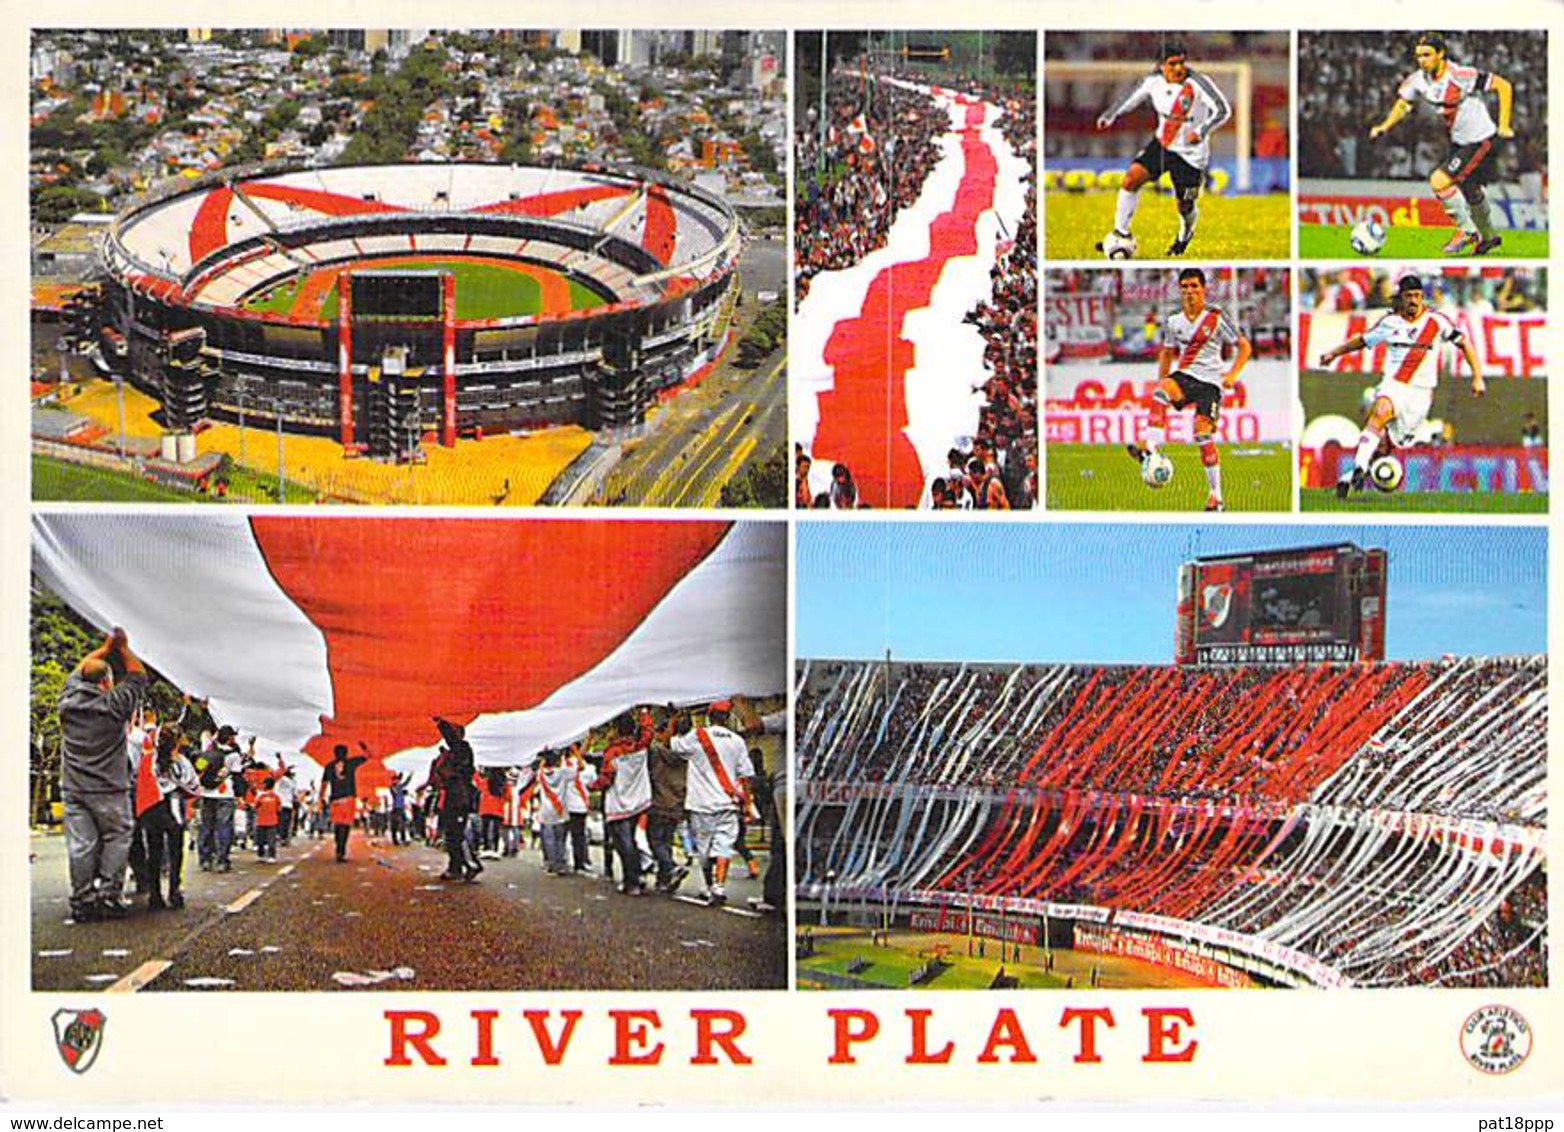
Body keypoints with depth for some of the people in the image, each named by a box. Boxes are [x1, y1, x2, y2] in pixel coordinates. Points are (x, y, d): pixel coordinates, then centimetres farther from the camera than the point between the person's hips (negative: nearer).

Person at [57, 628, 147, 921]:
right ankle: (109, 895, 0)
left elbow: (78, 673, 23)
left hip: (73, 788, 4)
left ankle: (81, 899, 3)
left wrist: (104, 649, 31)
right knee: (116, 838, 7)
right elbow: (138, 677, 5)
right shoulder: (113, 704, -9)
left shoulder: (69, 701, 4)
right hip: (108, 790, -4)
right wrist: (124, 650, 17)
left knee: (80, 845, 3)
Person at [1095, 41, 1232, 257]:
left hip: (1190, 153, -4)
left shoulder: (1197, 83, -23)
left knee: (1185, 206, 7)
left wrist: (1201, 132, -40)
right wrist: (1110, 115, 1)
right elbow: (1132, 97, 11)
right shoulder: (1154, 81, -9)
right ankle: (1121, 233, -5)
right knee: (1132, 177, -17)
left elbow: (1223, 110, -26)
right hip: (1161, 144, 4)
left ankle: (1185, 235, 44)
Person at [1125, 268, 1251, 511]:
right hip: (1184, 375, 3)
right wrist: (1161, 381, 17)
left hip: (1210, 382, -3)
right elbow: (1167, 352, 26)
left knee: (1203, 436, -15)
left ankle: (1216, 496, -5)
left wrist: (1233, 373, -8)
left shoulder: (1216, 319, -1)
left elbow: (1244, 347, 5)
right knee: (1160, 392, -33)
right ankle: (1151, 448, -46)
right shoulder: (1173, 322, 10)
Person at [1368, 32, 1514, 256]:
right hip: (1458, 142, 8)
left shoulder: (1460, 75, -27)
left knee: (1439, 182, -18)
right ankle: (1488, 236, 48)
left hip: (1480, 142, -8)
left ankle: (1466, 230, -1)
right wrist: (1384, 126, -7)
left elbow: (1503, 86, -21)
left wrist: (1504, 126, -22)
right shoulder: (1419, 80, -8)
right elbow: (1403, 103, 10)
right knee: (1469, 192, 24)